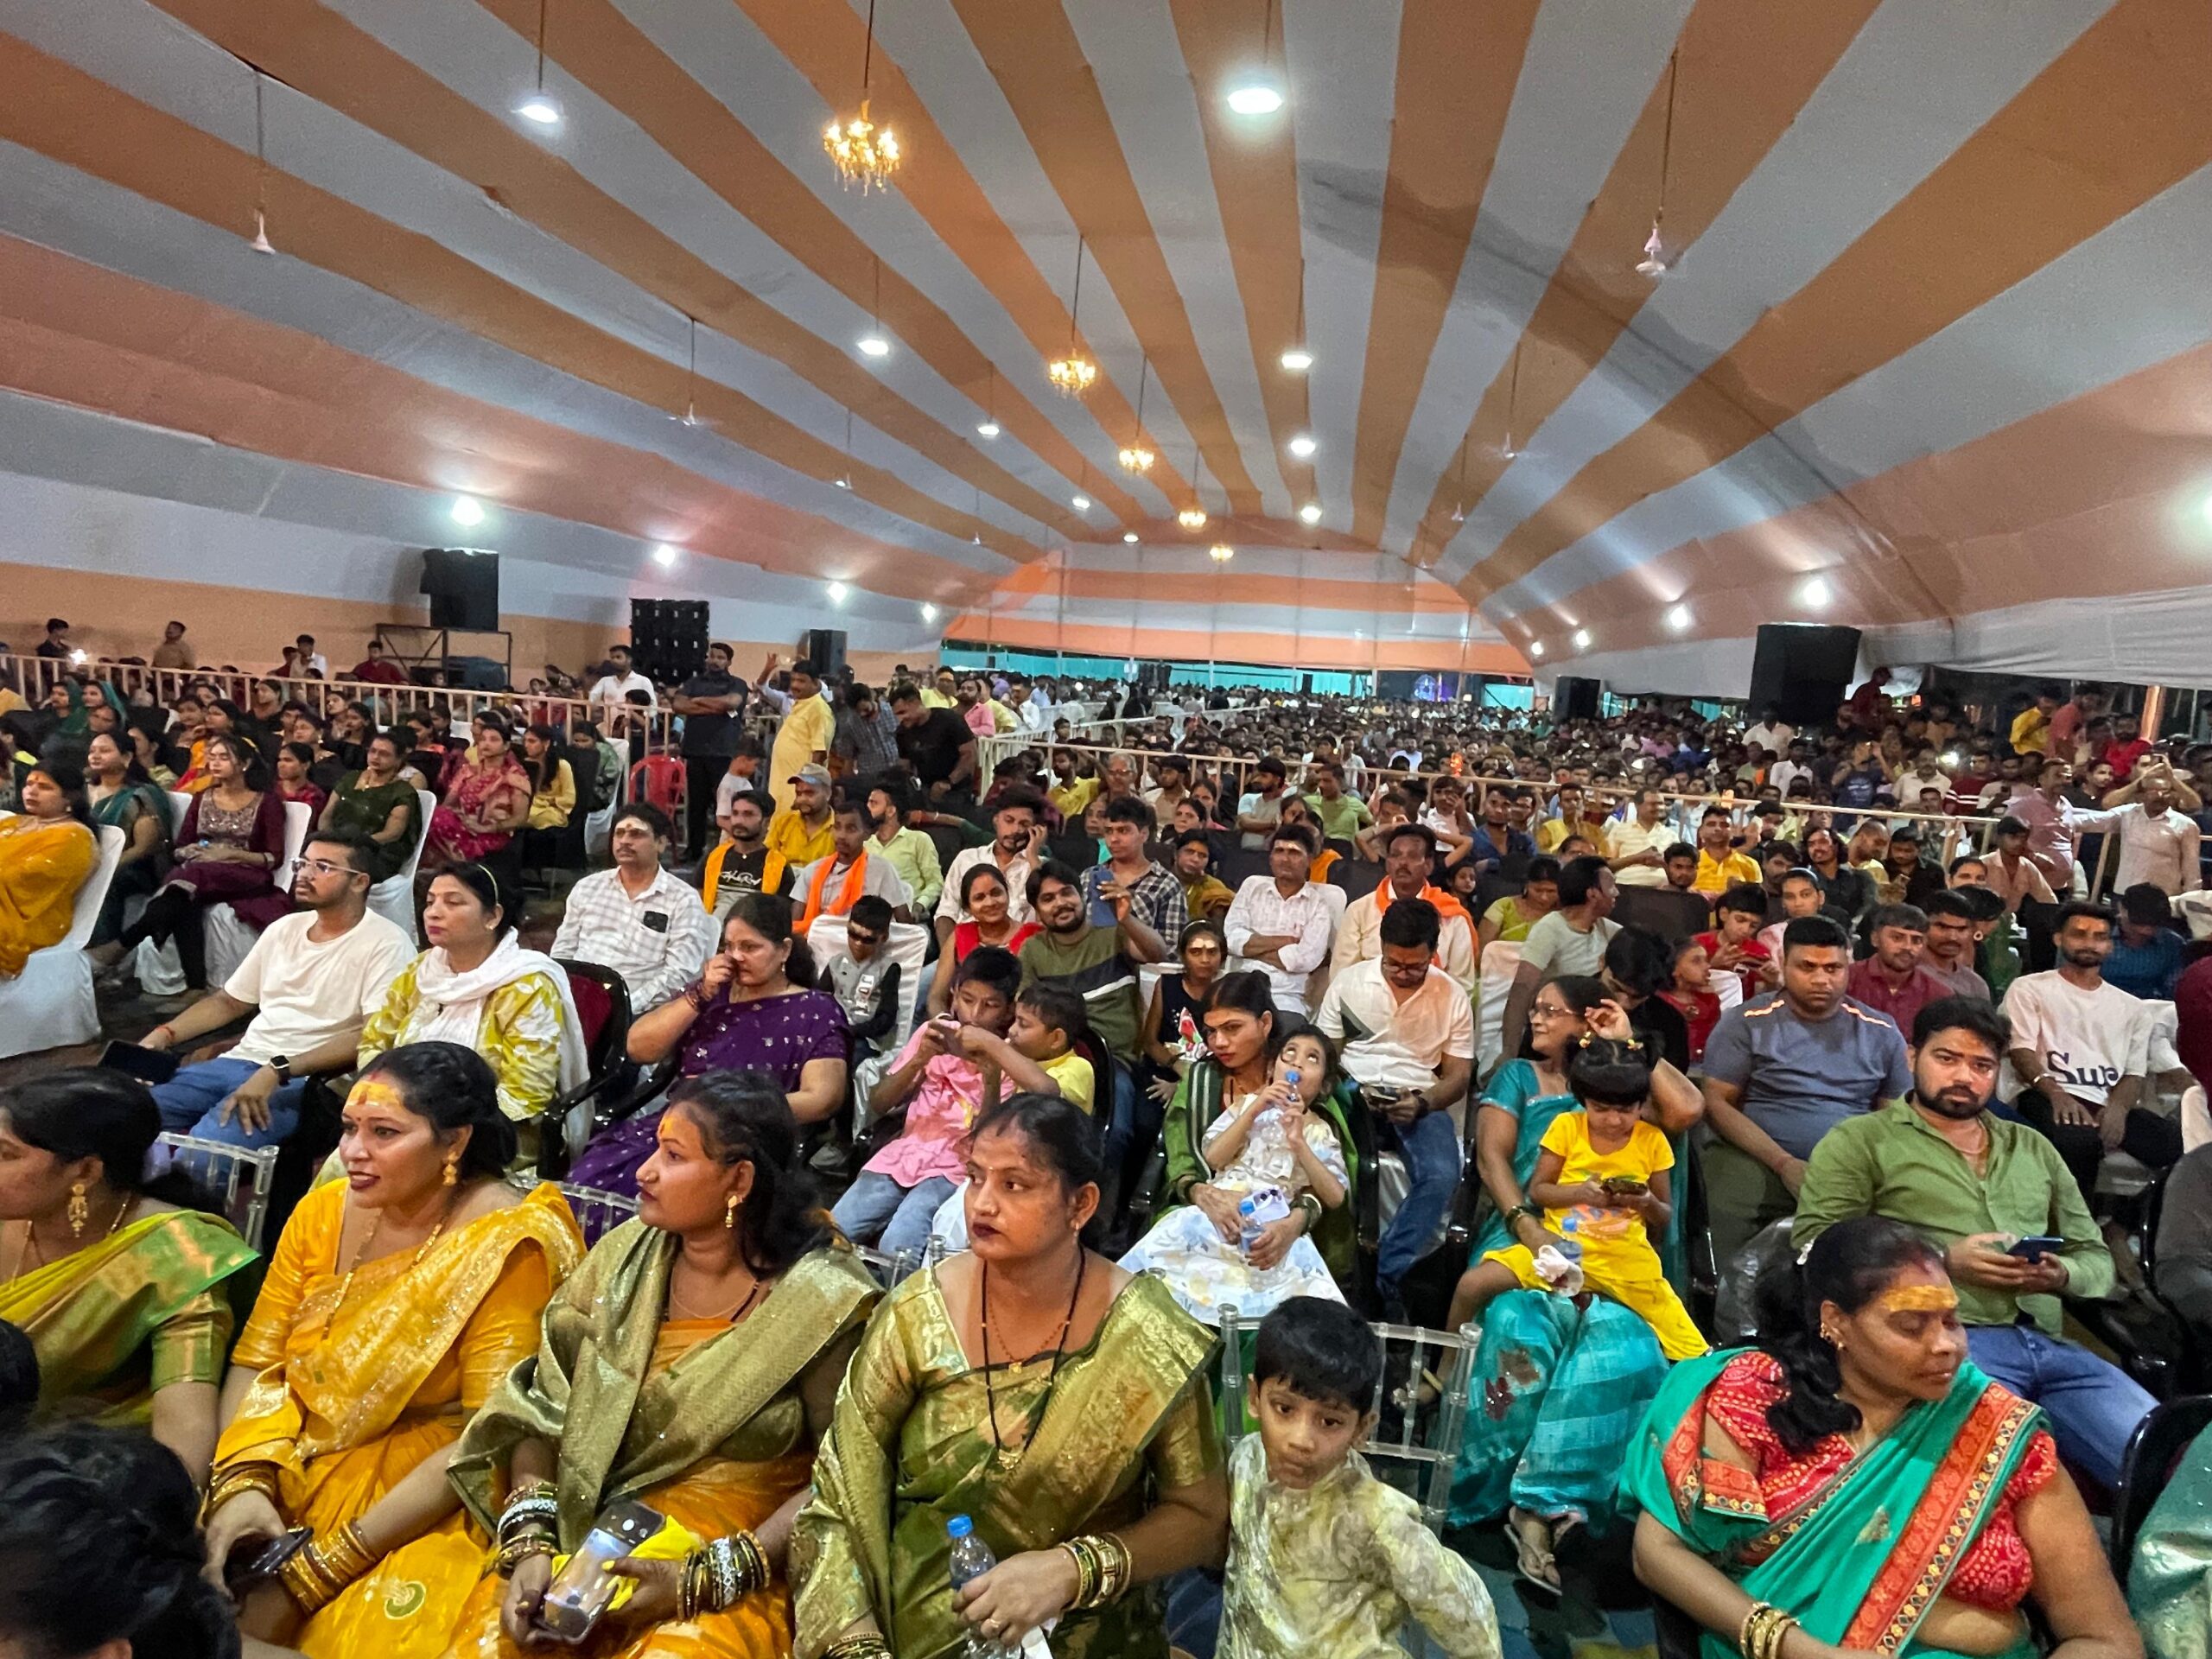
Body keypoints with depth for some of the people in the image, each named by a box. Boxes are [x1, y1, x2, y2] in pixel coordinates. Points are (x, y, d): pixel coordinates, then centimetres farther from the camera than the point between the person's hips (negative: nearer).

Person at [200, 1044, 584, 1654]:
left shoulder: (510, 1244, -17)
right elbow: (256, 1363, 2)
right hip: (293, 1465, 5)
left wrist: (319, 1570, -19)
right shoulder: (325, 1211, 1)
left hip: (431, 1499, -4)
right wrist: (242, 1483, -16)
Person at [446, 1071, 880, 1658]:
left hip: (733, 1576, -4)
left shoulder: (821, 1303, -13)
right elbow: (541, 1408, 2)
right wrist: (530, 1542, -12)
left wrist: (703, 1580, -16)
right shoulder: (623, 1256, 1)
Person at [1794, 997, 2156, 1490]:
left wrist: (2061, 1275, -1)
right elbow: (1813, 1245, -4)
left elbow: (2097, 1256, 23)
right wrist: (1944, 1260, -11)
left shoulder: (2034, 1148, 25)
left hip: (2051, 1346, 6)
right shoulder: (1860, 1141, 7)